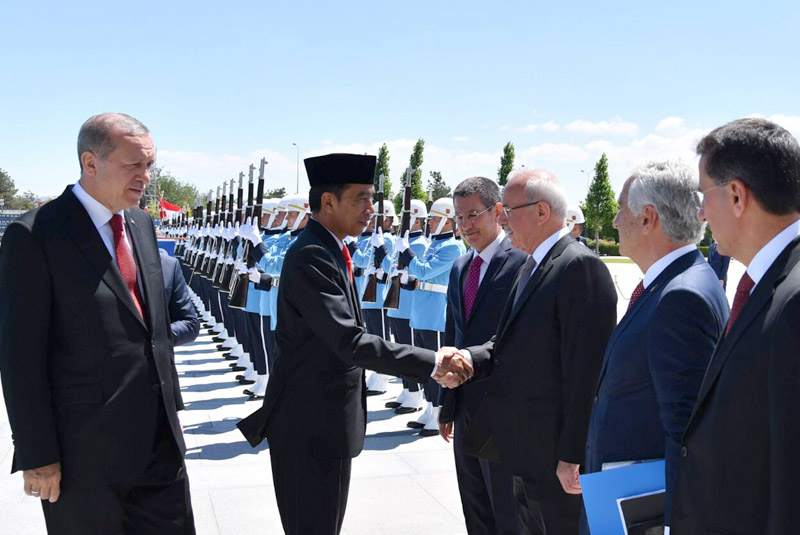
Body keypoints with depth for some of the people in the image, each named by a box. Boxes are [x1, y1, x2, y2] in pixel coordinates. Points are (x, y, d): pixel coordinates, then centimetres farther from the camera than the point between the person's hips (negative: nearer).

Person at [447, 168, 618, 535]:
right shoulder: (533, 264, 12)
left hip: (558, 455, -9)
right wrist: (468, 359, -6)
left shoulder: (581, 267, -19)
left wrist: (572, 456, -21)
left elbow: (585, 372, -22)